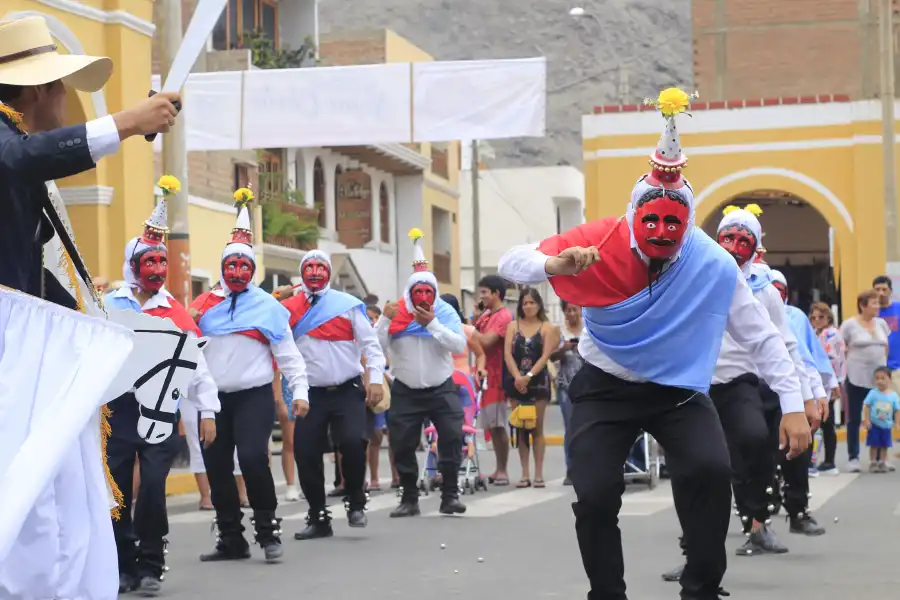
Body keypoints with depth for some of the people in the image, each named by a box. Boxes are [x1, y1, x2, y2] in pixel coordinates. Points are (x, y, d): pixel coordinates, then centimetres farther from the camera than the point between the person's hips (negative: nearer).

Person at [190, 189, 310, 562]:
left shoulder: (268, 306, 2)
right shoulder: (204, 304, 9)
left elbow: (288, 353, 1)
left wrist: (300, 391, -6)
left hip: (254, 396, -4)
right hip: (214, 397, 4)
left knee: (253, 458, -19)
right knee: (217, 468, 6)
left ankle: (268, 532, -4)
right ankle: (231, 540, 18)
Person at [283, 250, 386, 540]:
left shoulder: (348, 304, 2)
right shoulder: (290, 308, 6)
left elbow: (370, 343, 1)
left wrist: (376, 378, -8)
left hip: (347, 391, -2)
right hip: (311, 394, 2)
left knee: (352, 442, -21)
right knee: (305, 453, -1)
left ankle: (356, 503, 3)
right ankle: (318, 518, 15)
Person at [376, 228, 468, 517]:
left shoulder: (445, 312, -5)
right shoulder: (395, 313, -5)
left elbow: (460, 345, -18)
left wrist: (432, 324, -25)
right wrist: (385, 319, -24)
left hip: (441, 388, -1)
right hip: (405, 390, 1)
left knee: (452, 436, -12)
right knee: (402, 444, 3)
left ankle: (450, 495, -3)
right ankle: (409, 498, 15)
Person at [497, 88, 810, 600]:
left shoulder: (715, 266, -20)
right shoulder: (601, 244, -20)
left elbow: (762, 336, -10)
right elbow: (510, 264, -18)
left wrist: (793, 405, -12)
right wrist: (555, 265, -40)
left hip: (679, 389, 0)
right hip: (606, 387, 0)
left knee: (710, 472, -23)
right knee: (595, 495, -11)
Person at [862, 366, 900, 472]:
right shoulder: (873, 393, -9)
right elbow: (866, 406, -7)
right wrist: (866, 420, -11)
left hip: (887, 425, 2)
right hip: (874, 424, -2)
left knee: (884, 445, 9)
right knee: (874, 445, 3)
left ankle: (881, 463, 19)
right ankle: (872, 463, 11)